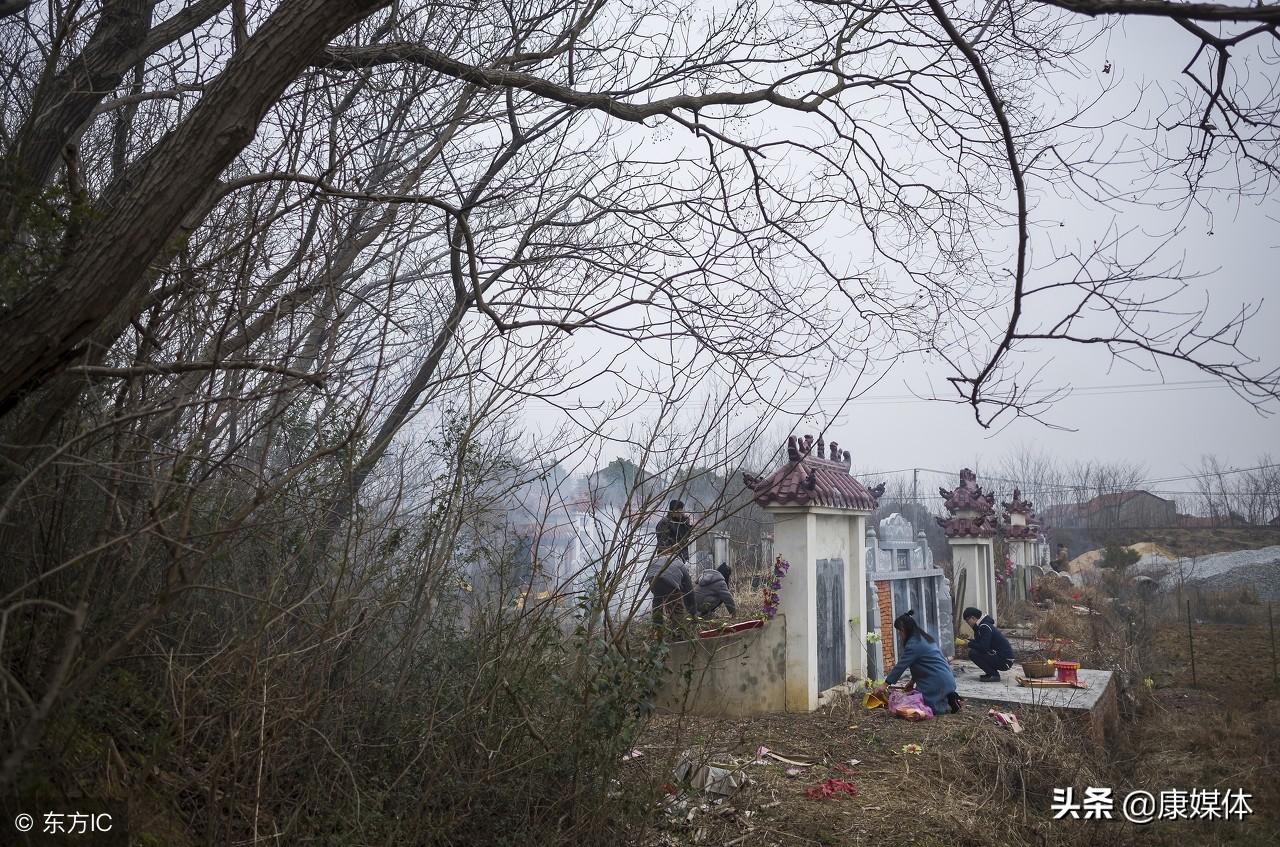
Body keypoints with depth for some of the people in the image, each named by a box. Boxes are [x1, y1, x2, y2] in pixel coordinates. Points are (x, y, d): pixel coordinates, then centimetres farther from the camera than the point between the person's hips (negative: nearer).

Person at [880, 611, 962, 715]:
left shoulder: (914, 644, -17)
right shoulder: (923, 638, 14)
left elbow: (901, 665, -16)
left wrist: (886, 684, -10)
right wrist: (912, 681, 16)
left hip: (937, 682, -10)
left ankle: (948, 705, -3)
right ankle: (949, 698, 11)